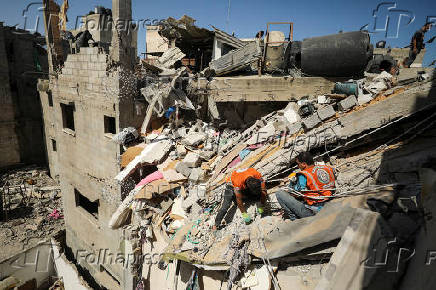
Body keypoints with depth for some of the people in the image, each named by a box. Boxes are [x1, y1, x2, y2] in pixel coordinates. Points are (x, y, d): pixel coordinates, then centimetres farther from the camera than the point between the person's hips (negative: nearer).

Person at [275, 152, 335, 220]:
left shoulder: (303, 175, -16)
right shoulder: (328, 169, 3)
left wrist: (292, 181, 12)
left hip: (310, 211, -8)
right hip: (326, 208, 8)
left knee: (280, 193, -7)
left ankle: (295, 219, -3)